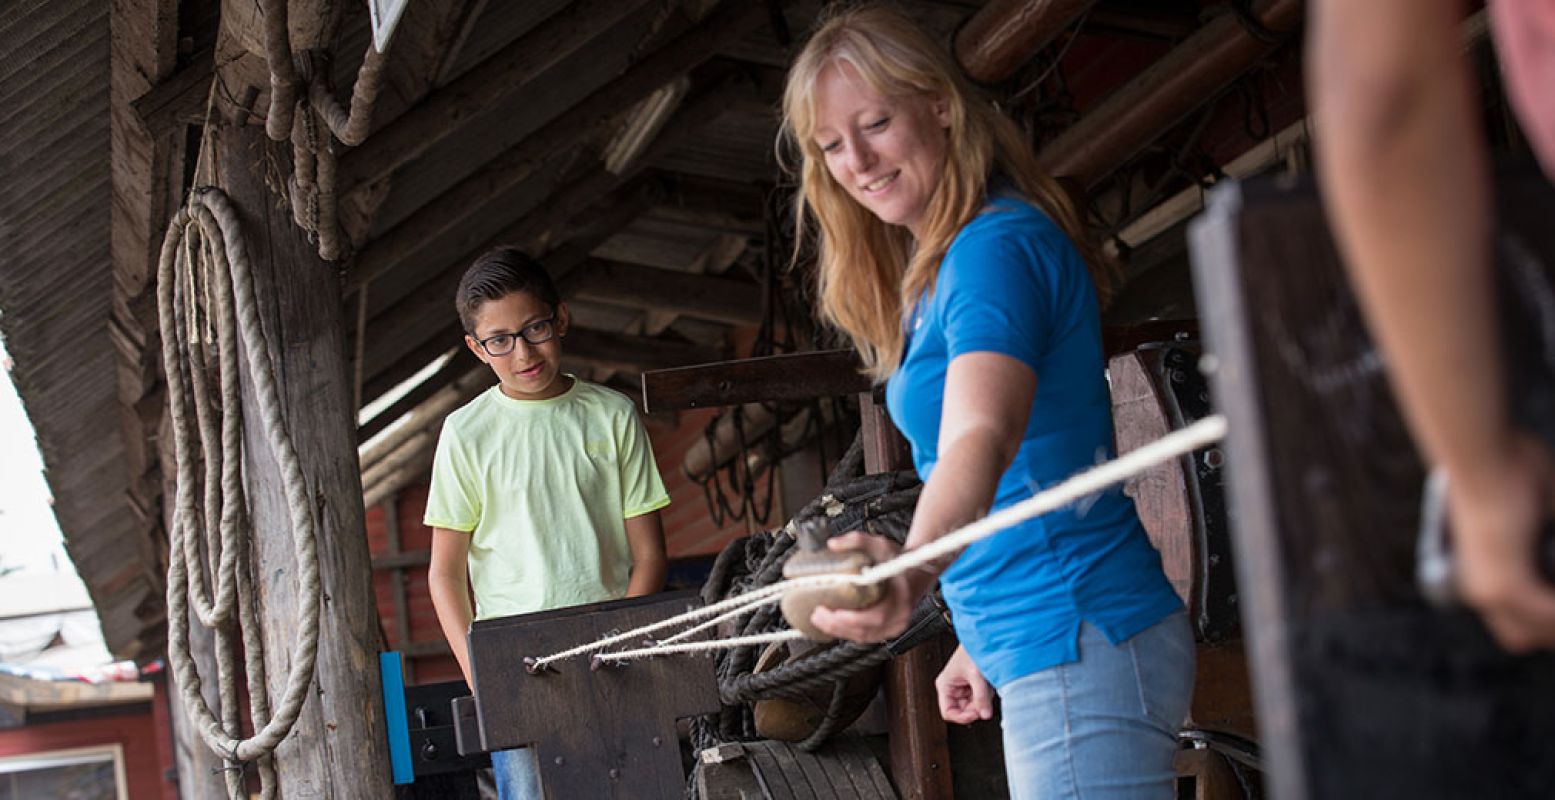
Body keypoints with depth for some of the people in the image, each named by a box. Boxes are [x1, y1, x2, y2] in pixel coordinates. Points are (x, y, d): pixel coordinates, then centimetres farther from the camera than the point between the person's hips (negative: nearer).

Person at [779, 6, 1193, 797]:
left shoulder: (996, 248, -15)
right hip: (1041, 649, 10)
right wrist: (977, 643, 22)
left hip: (1081, 649, -10)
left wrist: (912, 567, -50)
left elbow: (980, 438, -32)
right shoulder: (939, 271, 16)